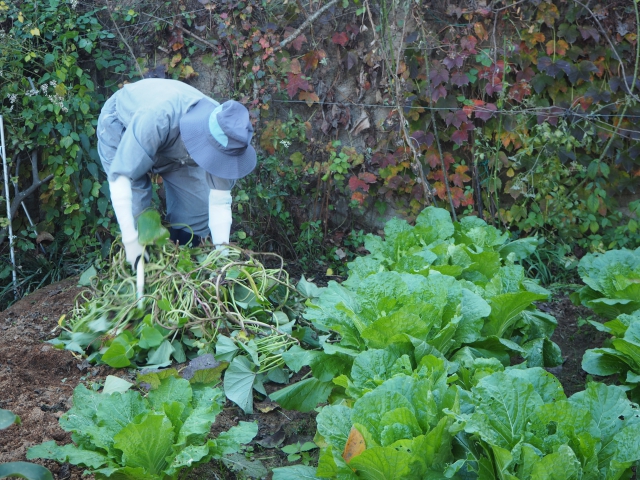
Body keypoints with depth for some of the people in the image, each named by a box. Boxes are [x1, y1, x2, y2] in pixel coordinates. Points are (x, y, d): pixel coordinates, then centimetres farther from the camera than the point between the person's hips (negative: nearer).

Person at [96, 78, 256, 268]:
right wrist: (131, 241, -46)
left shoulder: (225, 133, -31)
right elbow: (120, 175, -44)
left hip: (174, 144, 4)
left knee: (198, 205, -3)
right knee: (136, 212, -16)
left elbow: (220, 200, -24)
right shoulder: (156, 118, -47)